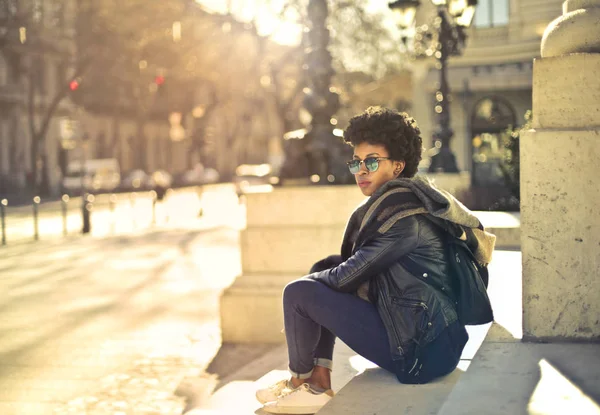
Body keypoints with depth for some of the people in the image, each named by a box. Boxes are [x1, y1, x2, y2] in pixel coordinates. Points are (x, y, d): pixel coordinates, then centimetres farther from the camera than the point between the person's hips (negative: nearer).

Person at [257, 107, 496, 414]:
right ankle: (320, 381, 15)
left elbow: (348, 276, -15)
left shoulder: (404, 216, -17)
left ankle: (300, 379, 15)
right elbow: (346, 270, 19)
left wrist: (311, 281, 3)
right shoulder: (385, 206, 13)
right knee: (325, 270, 17)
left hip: (420, 354, -10)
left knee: (299, 293, -11)